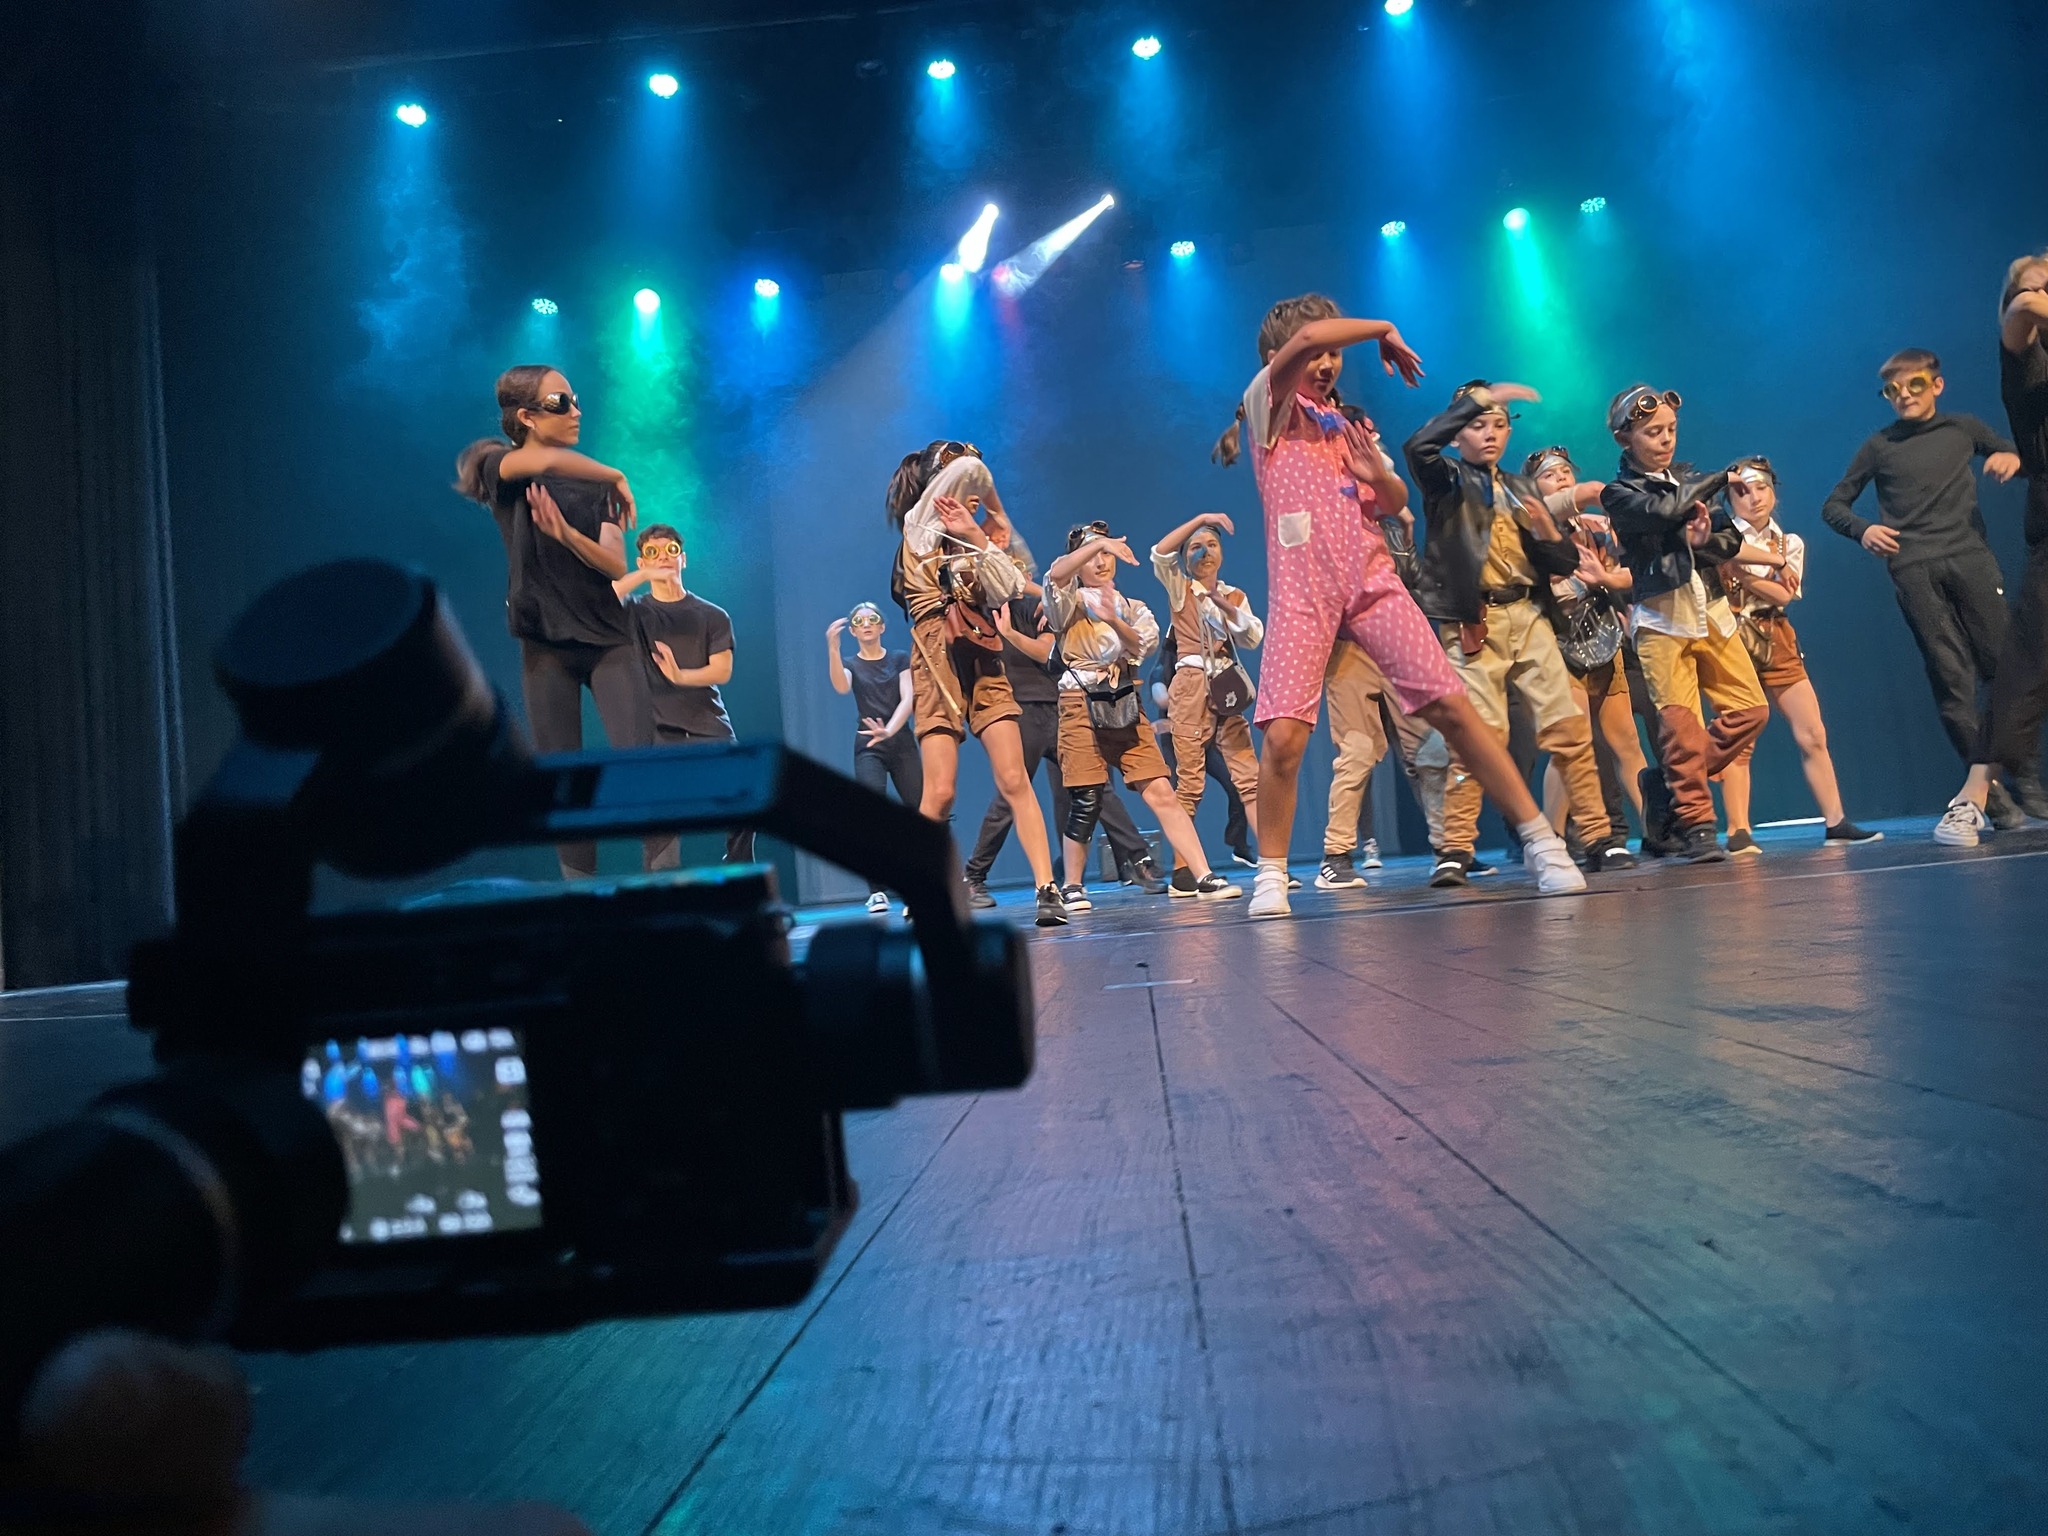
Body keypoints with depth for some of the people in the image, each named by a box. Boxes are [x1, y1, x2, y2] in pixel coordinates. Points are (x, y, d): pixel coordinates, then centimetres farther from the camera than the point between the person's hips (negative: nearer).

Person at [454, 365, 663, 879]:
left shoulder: (595, 484, 10)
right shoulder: (499, 467, 2)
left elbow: (616, 565, -3)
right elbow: (548, 460, -22)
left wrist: (566, 534, -21)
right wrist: (618, 477, -8)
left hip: (609, 638, 2)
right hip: (545, 645, -1)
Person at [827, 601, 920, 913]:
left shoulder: (901, 659, 9)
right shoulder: (851, 665, 8)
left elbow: (907, 699, -5)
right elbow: (841, 687, -16)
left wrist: (889, 729, -24)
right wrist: (832, 647, -32)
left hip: (901, 741, 1)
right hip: (868, 747, -1)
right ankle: (877, 891, -20)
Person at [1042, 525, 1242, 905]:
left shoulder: (1132, 608, 19)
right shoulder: (1070, 604, 8)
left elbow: (1143, 645, -2)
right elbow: (1055, 575, -16)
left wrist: (1113, 620, -20)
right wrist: (1099, 543, -21)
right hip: (1082, 705, -3)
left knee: (1162, 793, -6)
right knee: (1086, 802, -6)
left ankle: (1204, 878, -9)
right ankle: (1072, 887, 10)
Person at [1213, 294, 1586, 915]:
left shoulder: (1348, 425, 23)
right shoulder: (1269, 405, 7)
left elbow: (1396, 504, 21)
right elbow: (1306, 337, -12)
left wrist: (1378, 472, 0)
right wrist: (1383, 329, 2)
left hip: (1373, 581, 4)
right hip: (1302, 590, -4)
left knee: (1451, 706, -5)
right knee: (1283, 734, -17)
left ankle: (1540, 840, 1)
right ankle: (1271, 874, 1)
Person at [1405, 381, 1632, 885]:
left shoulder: (1521, 490, 19)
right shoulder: (1446, 481, 5)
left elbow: (1565, 564, 15)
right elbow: (1417, 445, -20)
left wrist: (1548, 530, -6)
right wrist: (1480, 397, -18)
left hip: (1528, 617, 5)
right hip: (1472, 624, -5)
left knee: (1569, 727, -1)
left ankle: (1600, 838, 6)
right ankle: (1454, 850, -8)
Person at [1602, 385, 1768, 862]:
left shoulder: (1688, 478, 15)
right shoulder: (1620, 493, 0)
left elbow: (1730, 539, 13)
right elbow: (1663, 511, -20)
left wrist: (1703, 542, -10)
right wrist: (1720, 478, -5)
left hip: (1709, 611, 6)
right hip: (1661, 619, -6)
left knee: (1750, 708, 0)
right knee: (1681, 725, -11)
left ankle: (1671, 787, 12)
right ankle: (1696, 825, -1)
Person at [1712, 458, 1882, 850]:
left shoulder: (1790, 543, 10)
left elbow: (1784, 594, -7)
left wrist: (1739, 569, -18)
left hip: (1777, 642, 4)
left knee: (1813, 735, 3)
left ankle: (1836, 823, 10)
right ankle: (1738, 832, -9)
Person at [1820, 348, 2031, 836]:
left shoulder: (1963, 429, 15)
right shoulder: (1880, 446, 12)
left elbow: (2011, 452, 28)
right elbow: (1833, 505, 15)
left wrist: (2012, 458, 4)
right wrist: (1863, 530, -5)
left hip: (1970, 557, 1)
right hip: (1914, 570, -1)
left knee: (2004, 663, -7)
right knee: (1950, 676, -7)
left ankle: (2024, 777, 2)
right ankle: (1991, 786, -5)